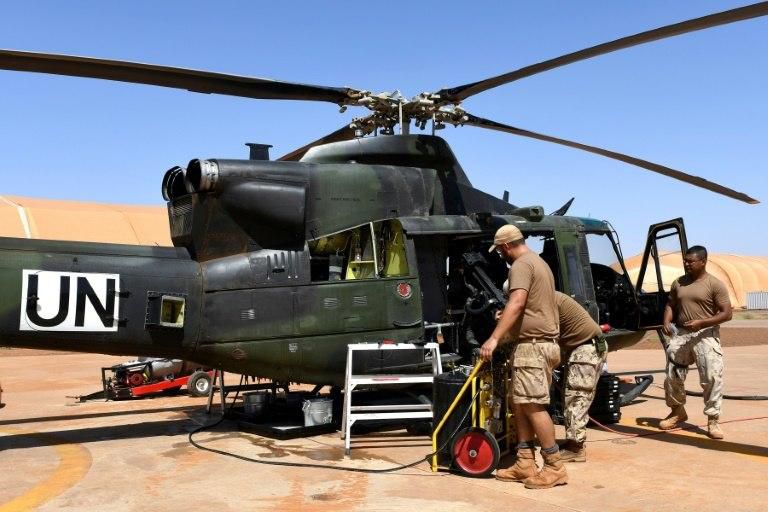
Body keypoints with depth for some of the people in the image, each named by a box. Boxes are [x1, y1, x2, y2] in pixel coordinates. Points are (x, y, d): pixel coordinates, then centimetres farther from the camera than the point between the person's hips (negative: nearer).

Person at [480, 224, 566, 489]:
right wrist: (506, 319, 44)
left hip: (533, 345, -11)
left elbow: (516, 304, -25)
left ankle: (555, 467, -4)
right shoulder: (538, 262, 22)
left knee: (533, 405, -9)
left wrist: (494, 338, -30)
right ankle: (525, 464, 10)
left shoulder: (521, 265, -11)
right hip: (541, 343, 11)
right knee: (520, 403, 10)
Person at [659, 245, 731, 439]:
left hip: (705, 335, -5)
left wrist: (701, 323, -20)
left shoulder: (715, 284, -6)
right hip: (680, 334, 5)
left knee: (712, 377, -11)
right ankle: (677, 411, 30)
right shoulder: (678, 283, 10)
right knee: (673, 376, 9)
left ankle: (713, 420, 0)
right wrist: (666, 321, -3)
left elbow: (726, 313, -9)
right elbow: (671, 305, 18)